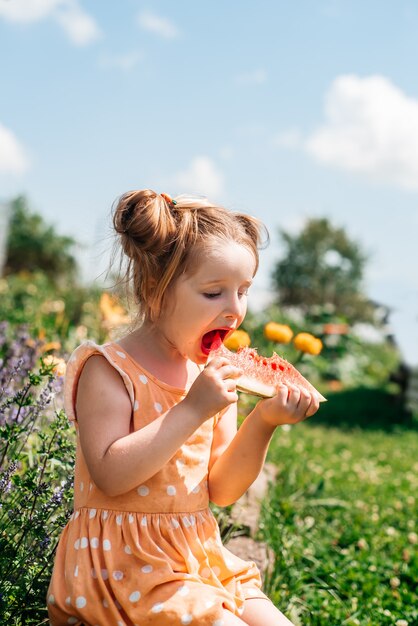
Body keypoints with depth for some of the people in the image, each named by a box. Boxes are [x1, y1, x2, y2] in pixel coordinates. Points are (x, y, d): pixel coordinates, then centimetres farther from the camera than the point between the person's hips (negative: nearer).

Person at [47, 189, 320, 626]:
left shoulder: (214, 377, 6)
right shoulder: (109, 370, -12)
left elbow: (220, 491, 4)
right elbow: (110, 475, -25)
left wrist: (262, 424, -11)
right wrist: (191, 410, -27)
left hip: (198, 554, 7)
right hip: (126, 562, -6)